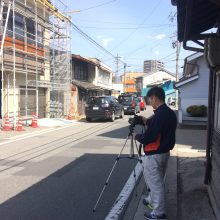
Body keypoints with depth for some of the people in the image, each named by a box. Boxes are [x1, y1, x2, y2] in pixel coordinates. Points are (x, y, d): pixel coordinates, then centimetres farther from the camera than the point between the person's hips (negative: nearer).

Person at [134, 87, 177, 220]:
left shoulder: (159, 114, -24)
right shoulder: (171, 113, 6)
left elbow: (149, 137, -25)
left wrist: (137, 136, -6)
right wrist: (147, 121, 13)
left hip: (154, 154, -10)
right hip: (165, 152, 10)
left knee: (156, 182, 3)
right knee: (157, 180, 25)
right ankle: (152, 199, 44)